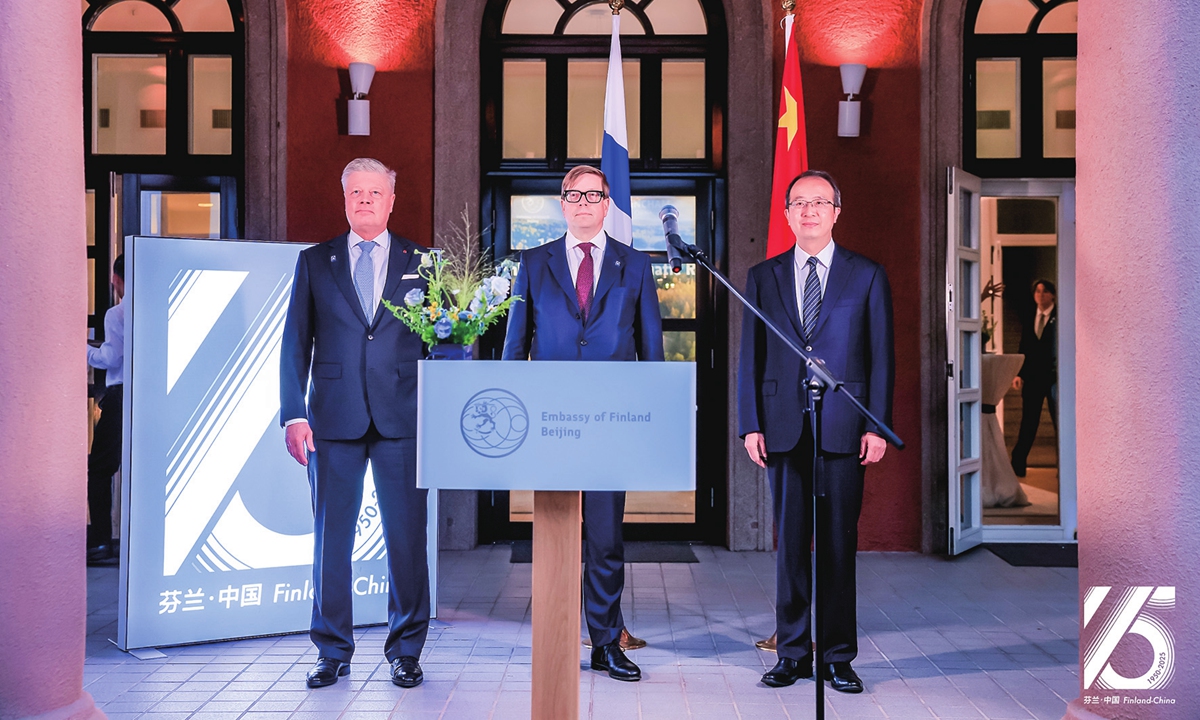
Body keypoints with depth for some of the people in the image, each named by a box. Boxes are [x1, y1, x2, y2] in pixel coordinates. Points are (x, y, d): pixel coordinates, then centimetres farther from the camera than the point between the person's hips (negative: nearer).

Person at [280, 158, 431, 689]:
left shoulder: (421, 263, 10)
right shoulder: (314, 263, 12)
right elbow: (295, 344, 8)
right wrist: (294, 415, -2)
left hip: (402, 420, -1)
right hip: (334, 420, 1)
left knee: (407, 536, 1)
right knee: (330, 537, 5)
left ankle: (405, 651, 16)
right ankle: (333, 652, 18)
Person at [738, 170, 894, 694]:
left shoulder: (867, 276, 7)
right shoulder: (763, 277, 11)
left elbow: (881, 355, 4)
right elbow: (750, 356, 9)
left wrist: (877, 427, -3)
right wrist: (750, 425, 1)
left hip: (843, 429, -1)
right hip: (784, 428, 1)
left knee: (839, 545, 3)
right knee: (790, 543, 6)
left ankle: (838, 656, 15)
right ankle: (792, 654, 17)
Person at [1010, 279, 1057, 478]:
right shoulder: (1028, 319, 13)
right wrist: (1019, 374, 4)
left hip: (1054, 377, -4)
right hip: (1032, 377, 4)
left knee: (1060, 422, 2)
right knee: (1028, 423, 6)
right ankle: (1017, 466, 10)